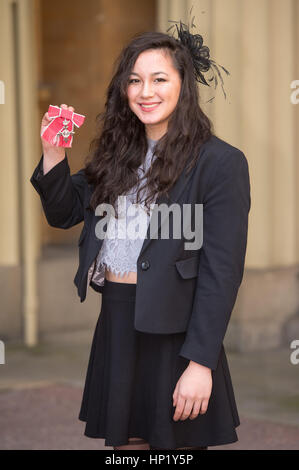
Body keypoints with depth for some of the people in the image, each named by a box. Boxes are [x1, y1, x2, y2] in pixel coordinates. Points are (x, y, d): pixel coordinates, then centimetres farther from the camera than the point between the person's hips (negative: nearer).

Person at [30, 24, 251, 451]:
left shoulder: (220, 162, -11)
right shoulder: (119, 153, 9)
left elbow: (222, 270, -14)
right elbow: (63, 213, 16)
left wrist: (200, 362, -18)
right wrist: (53, 153, -1)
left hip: (174, 333, -6)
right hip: (115, 323, 6)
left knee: (174, 442, 7)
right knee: (123, 440, 15)